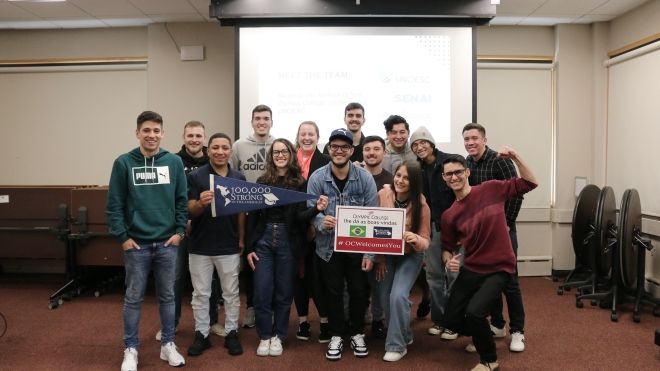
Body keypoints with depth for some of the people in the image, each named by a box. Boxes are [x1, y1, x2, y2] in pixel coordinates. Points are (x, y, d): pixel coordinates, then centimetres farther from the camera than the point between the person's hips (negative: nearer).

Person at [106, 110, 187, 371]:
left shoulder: (174, 162, 1)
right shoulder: (124, 163, -3)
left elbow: (182, 200, 4)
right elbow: (114, 204, -2)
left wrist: (179, 231, -2)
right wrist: (122, 237, -7)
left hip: (167, 243, 1)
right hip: (136, 244, -1)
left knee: (167, 296, 12)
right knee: (133, 298, 9)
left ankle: (168, 345, 26)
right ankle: (130, 349, 23)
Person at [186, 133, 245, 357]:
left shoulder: (239, 178, 2)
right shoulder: (195, 176, -5)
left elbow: (242, 212, 8)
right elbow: (190, 211, -7)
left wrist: (242, 240, 4)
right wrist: (201, 203, -29)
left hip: (229, 246, 2)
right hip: (200, 246, -1)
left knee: (231, 293, 10)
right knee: (200, 294, 10)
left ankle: (231, 333, 22)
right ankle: (201, 334, 22)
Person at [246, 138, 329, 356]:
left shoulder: (299, 183, 0)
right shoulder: (262, 181, 3)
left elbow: (300, 217, -6)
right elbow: (252, 216, 4)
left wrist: (317, 209, -26)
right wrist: (249, 247, 0)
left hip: (288, 242, -1)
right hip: (263, 240, 1)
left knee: (284, 292, 8)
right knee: (262, 292, 1)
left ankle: (278, 336, 24)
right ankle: (264, 336, 18)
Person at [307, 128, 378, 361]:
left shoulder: (365, 178, -8)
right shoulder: (317, 178, -8)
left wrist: (370, 252, -11)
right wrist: (322, 221, -32)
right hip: (328, 247, 0)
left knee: (359, 291, 10)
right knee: (333, 292, 10)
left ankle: (357, 333, 31)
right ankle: (336, 335, 29)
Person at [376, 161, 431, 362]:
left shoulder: (421, 205, -20)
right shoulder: (383, 195, -16)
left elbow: (425, 241, -17)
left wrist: (415, 239, -40)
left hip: (410, 255, -3)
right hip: (386, 253, 3)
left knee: (398, 296, -18)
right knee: (386, 298, 6)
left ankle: (397, 345, 2)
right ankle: (403, 335, 33)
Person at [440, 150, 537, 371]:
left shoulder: (491, 189, -8)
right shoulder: (449, 215, -2)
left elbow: (530, 183, 1)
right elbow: (447, 247, 8)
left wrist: (515, 158, -11)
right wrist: (448, 261, -14)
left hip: (499, 269, -4)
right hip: (470, 270, 4)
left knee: (474, 312, -23)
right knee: (450, 321, 3)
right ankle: (482, 335, 37)